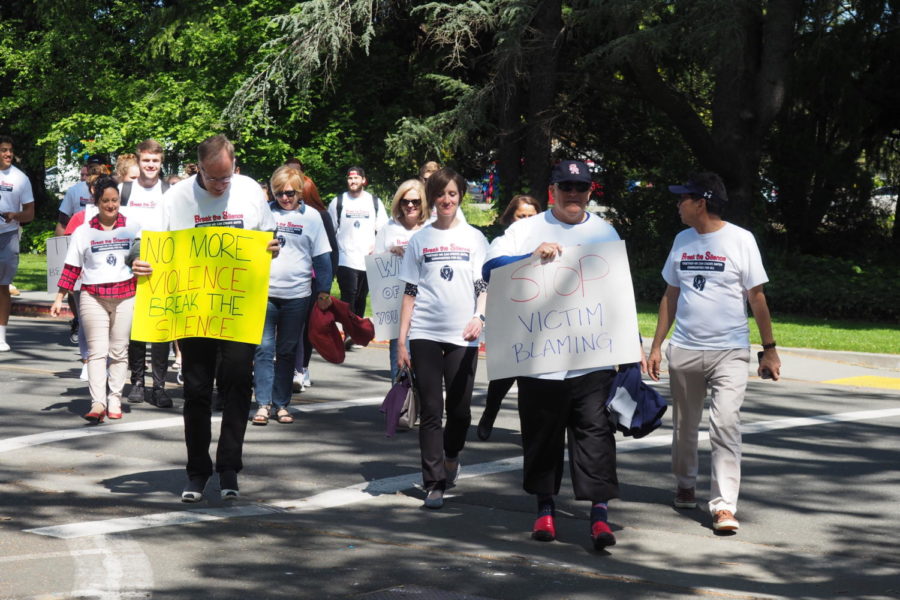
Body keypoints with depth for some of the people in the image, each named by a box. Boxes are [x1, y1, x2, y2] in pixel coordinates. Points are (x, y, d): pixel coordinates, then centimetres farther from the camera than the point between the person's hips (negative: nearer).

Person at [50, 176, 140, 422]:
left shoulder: (132, 229, 7)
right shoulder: (83, 232, 7)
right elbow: (72, 268, 7)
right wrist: (59, 298, 4)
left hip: (125, 296, 1)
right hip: (93, 297, -1)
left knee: (119, 351, 4)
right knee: (97, 351, -7)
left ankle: (114, 401, 11)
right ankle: (97, 403, -13)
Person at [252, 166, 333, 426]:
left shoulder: (311, 216, 4)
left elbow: (322, 256, 5)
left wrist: (324, 290, 1)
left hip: (297, 295, 0)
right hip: (264, 291, 0)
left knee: (288, 351, 7)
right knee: (263, 349, -5)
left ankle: (281, 404, 14)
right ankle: (263, 403, -2)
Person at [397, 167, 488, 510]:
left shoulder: (474, 238, 9)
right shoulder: (420, 240, 10)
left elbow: (484, 286, 7)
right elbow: (410, 292, 9)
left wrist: (479, 317, -13)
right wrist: (401, 340, 4)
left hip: (462, 335, 0)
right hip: (425, 334, 0)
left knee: (459, 409, 2)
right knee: (430, 410, -4)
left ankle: (451, 456, 31)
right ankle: (434, 484, -3)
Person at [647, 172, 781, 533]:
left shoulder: (740, 240, -5)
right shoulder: (682, 241, 9)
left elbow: (757, 297, -1)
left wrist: (769, 349, -2)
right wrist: (656, 346, 12)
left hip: (729, 352, -5)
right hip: (684, 350, 5)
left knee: (725, 424, -15)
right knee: (684, 424, 14)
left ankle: (724, 505, -16)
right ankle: (685, 486, 35)